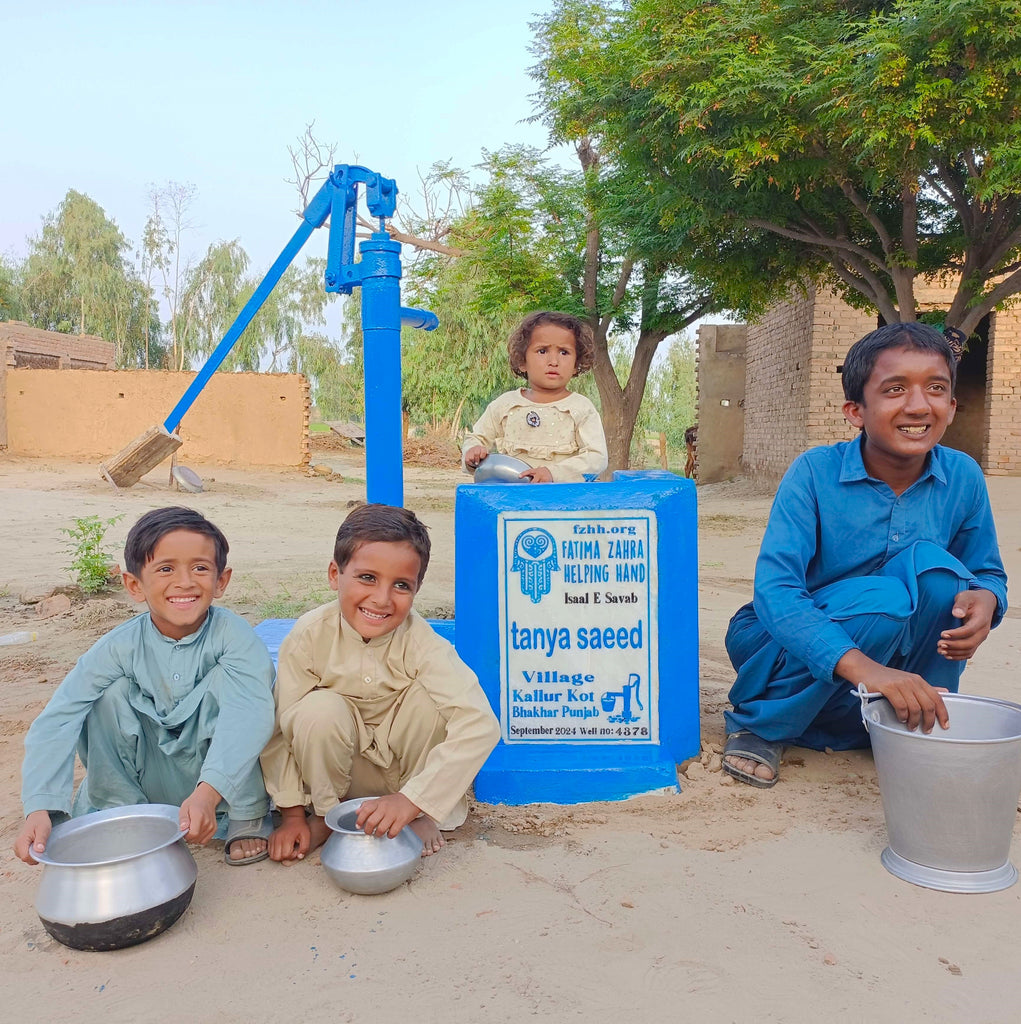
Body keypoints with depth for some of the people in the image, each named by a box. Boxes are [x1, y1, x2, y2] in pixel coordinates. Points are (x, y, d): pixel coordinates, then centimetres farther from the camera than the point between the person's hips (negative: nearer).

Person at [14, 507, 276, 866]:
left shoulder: (233, 635, -22)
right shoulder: (120, 646, -14)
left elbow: (249, 714, -36)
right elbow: (56, 721, -20)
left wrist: (208, 792, -48)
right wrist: (39, 808, -33)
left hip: (227, 775, -2)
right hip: (153, 783, 2)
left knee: (226, 677, -28)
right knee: (111, 695, -19)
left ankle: (248, 819, -12)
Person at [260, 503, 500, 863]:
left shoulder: (421, 642, -26)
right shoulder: (308, 637, -22)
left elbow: (481, 725, -36)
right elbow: (280, 728, -13)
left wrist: (412, 799, -41)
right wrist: (291, 814, -12)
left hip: (409, 766, 0)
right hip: (344, 770, 0)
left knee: (429, 697, -29)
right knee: (318, 711, -30)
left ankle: (422, 817, -6)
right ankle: (326, 813, -2)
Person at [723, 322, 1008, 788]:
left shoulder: (963, 478, -7)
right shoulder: (814, 472, -20)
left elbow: (987, 573, 6)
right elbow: (774, 589, -30)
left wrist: (985, 598, -21)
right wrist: (860, 666, -44)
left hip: (897, 659, 3)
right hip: (798, 650, -3)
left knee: (931, 563, -22)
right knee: (882, 599, -33)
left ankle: (921, 728, -3)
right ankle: (758, 722, -10)